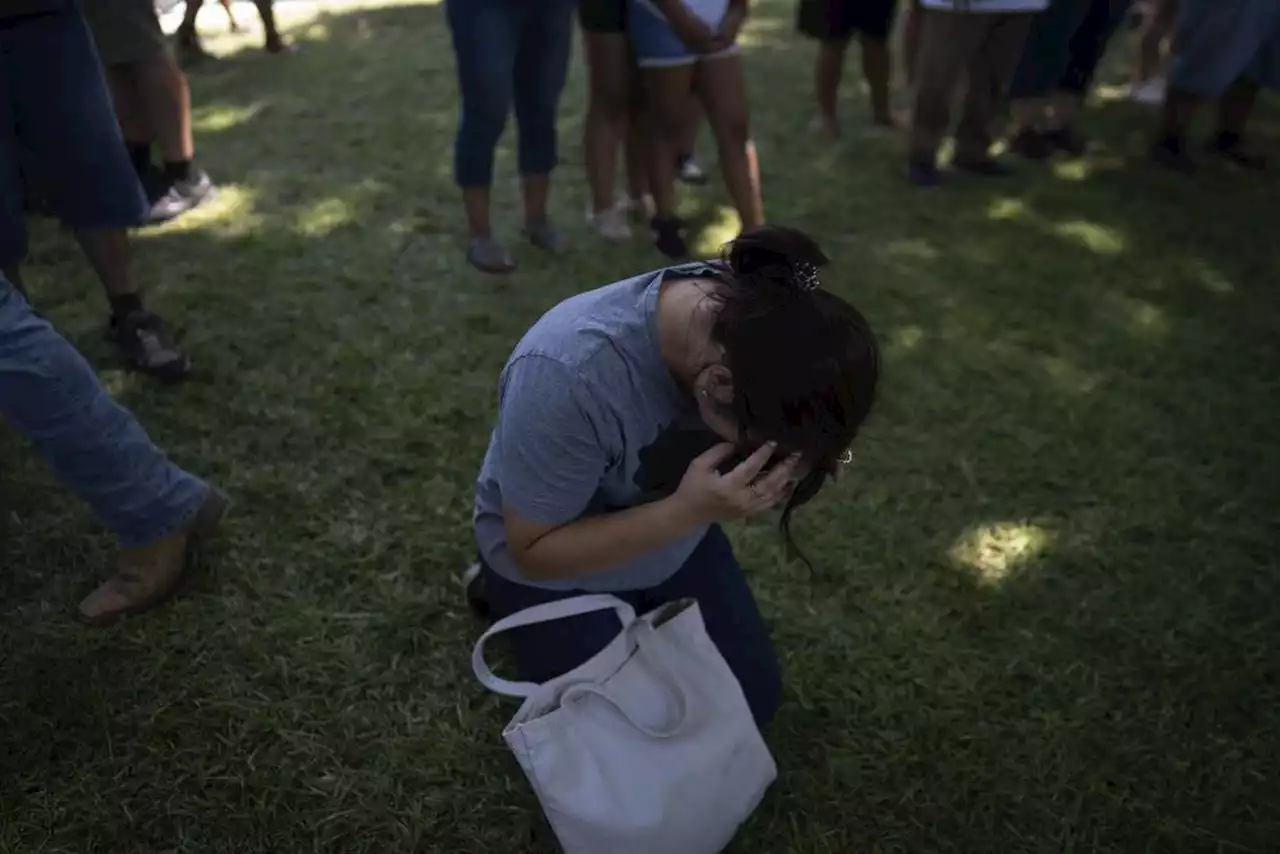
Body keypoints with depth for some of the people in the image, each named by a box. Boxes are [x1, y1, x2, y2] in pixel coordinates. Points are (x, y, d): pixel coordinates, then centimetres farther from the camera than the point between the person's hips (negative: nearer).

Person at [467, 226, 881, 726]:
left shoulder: (750, 307, -24)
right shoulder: (565, 375, -42)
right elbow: (534, 551, -28)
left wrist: (807, 457, -31)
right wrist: (689, 511, -40)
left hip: (675, 539, 5)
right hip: (558, 564, -4)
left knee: (755, 699, 10)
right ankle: (505, 595, 21)